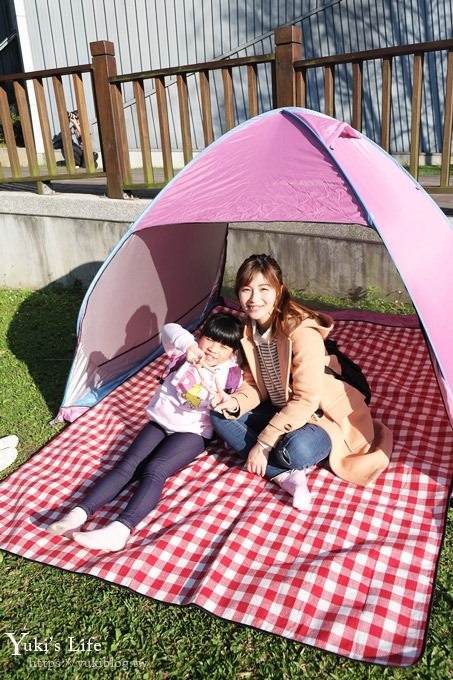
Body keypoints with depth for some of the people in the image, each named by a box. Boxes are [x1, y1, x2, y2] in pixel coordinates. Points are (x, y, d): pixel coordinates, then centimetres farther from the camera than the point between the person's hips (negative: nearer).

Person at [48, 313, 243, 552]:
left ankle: (120, 529, -45)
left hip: (192, 432, -3)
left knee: (154, 470, -28)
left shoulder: (230, 374, -4)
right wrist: (188, 345, -46)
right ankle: (79, 513, -28)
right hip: (160, 422, 3)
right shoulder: (186, 353, -3)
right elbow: (170, 331, -24)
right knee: (129, 463, -18)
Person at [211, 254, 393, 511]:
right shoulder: (249, 328, -4)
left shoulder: (302, 331, -28)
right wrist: (236, 403, -20)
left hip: (322, 415, -8)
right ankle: (285, 475, -18)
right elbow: (255, 384, 2)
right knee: (221, 416, -9)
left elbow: (305, 400, -28)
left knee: (297, 449, -38)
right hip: (280, 411, 8)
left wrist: (263, 442, -27)